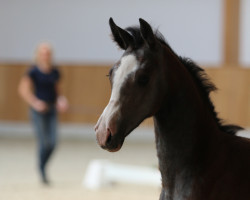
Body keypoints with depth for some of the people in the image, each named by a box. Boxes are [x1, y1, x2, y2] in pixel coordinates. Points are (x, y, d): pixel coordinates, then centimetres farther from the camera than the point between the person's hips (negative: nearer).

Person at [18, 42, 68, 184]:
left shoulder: (55, 72, 8)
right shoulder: (34, 71, -8)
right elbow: (23, 89, -10)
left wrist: (60, 99, 4)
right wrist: (34, 102, -18)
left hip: (51, 109, 5)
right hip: (38, 110, -5)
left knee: (53, 142, -1)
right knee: (44, 142, -9)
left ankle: (42, 166, 20)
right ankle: (42, 172, 4)